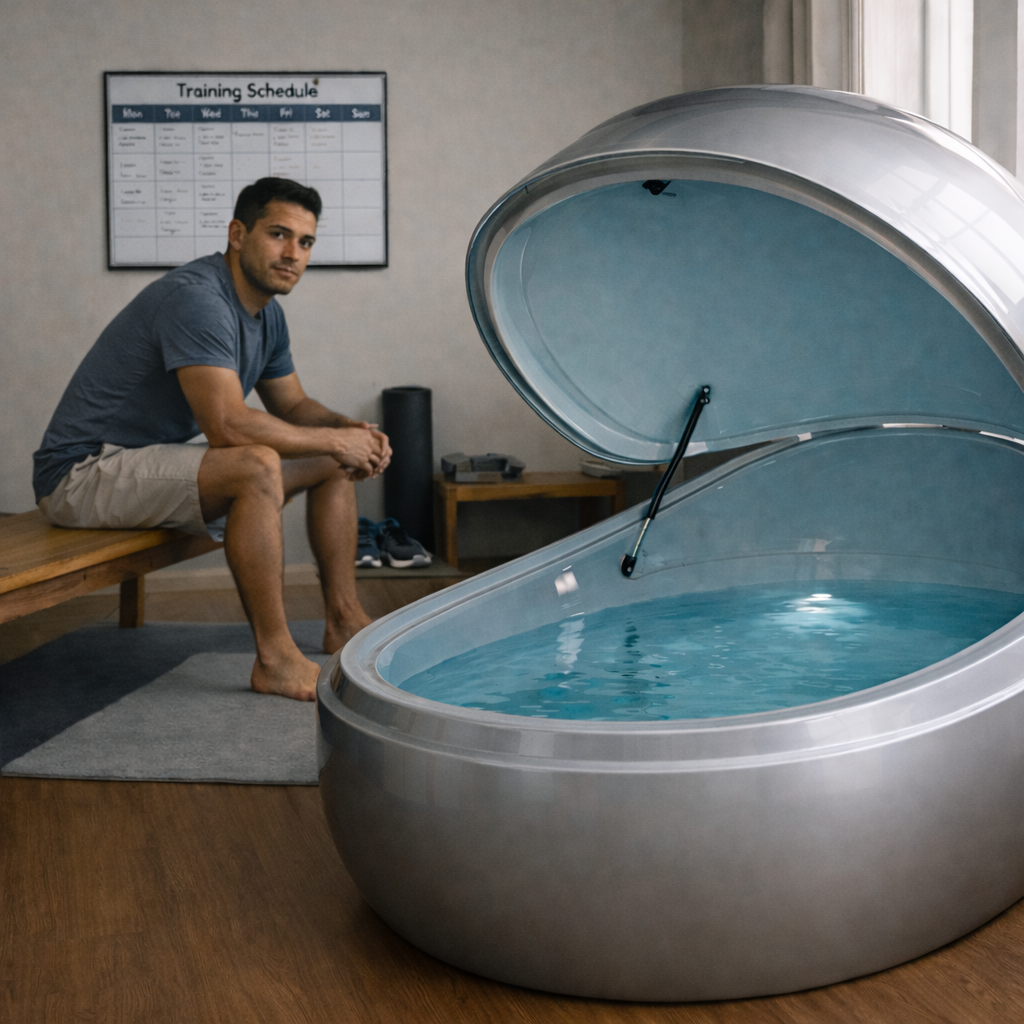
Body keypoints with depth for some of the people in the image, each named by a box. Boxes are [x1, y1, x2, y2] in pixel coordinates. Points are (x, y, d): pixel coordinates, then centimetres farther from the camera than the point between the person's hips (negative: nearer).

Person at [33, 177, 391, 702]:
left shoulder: (266, 312, 7)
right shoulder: (196, 298, -25)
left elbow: (293, 405, 18)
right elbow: (228, 425, -33)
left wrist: (350, 429, -4)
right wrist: (335, 439, -21)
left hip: (159, 461, 10)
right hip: (86, 473, -10)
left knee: (336, 461, 8)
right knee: (257, 466, -34)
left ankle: (344, 620, 11)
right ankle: (275, 659, -26)